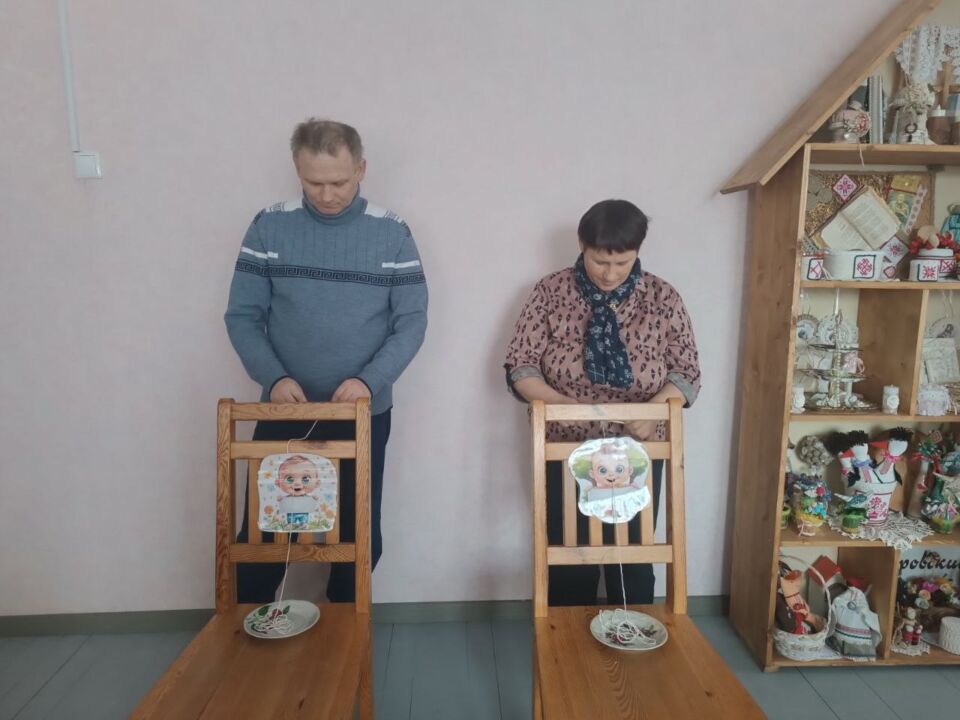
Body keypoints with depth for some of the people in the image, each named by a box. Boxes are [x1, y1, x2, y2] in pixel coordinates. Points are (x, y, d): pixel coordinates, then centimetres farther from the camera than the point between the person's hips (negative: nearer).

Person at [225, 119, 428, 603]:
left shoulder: (391, 234, -4)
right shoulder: (269, 227, -2)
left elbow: (412, 322, -5)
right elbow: (242, 317, -2)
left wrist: (369, 381, -20)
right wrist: (273, 377, -18)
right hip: (284, 412, 0)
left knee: (359, 535, 11)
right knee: (260, 532, 7)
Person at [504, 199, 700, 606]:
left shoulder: (663, 299, -5)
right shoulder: (551, 292, -7)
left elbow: (687, 372, 0)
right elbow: (520, 366, -7)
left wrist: (655, 407, -20)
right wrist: (562, 403, -24)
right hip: (566, 452, 0)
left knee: (632, 561, 14)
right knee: (569, 562, 11)